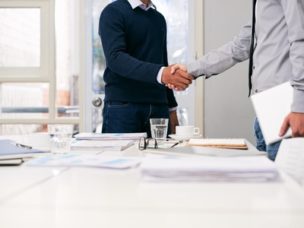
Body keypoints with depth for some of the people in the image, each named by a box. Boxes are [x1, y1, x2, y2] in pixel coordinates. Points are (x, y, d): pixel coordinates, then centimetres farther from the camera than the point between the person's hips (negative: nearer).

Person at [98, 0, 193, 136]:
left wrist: (171, 107, 17)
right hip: (122, 105, -5)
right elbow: (115, 58, -18)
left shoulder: (159, 19, 17)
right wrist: (160, 73, -31)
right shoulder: (113, 12, -3)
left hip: (158, 107, 5)